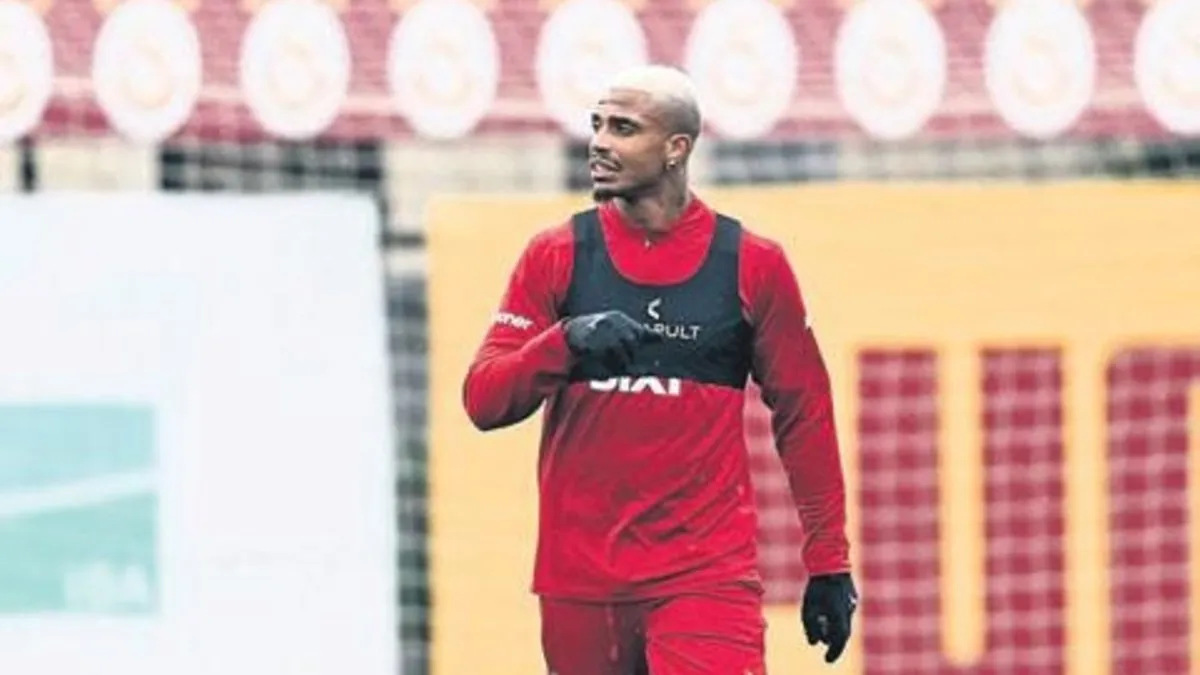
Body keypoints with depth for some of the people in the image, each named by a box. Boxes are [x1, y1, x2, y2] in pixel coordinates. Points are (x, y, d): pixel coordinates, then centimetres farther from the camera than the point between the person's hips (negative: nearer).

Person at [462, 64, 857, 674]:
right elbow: (482, 401, -1)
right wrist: (565, 343, -20)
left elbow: (804, 419, 8)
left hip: (708, 574, -2)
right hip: (579, 578, 2)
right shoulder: (556, 256, 5)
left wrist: (828, 566, 6)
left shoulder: (752, 265, 3)